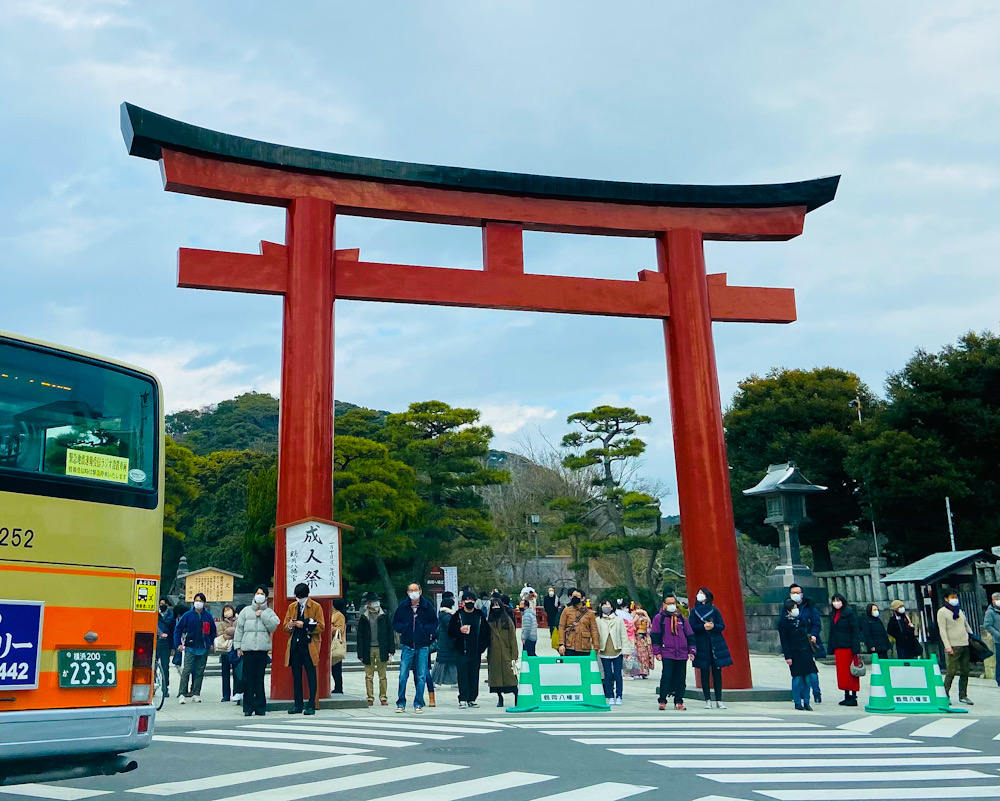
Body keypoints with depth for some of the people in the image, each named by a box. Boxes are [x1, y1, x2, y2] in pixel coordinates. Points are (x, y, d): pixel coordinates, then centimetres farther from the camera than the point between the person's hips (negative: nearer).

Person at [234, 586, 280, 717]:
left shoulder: (269, 612, 12)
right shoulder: (246, 610, 11)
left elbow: (275, 625, -4)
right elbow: (239, 629, 10)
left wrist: (262, 615, -6)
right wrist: (238, 647, 5)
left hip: (262, 649, 0)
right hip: (248, 648, 0)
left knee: (260, 679, 1)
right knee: (248, 679, -1)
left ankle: (260, 707, 7)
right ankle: (248, 707, 5)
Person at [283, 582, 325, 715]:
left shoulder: (316, 607, 0)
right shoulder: (292, 607, 13)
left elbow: (321, 627, -6)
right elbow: (285, 627, 15)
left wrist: (305, 625, -17)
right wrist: (290, 625, -8)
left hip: (309, 646, -4)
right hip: (295, 645, 4)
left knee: (311, 676, -1)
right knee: (296, 676, 7)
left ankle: (311, 705, 4)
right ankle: (298, 705, 14)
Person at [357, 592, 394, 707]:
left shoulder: (384, 616, 4)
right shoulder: (364, 618, 4)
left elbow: (390, 634, 5)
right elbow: (360, 636, 5)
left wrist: (391, 651, -1)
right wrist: (360, 654, -1)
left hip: (381, 649, 0)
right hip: (368, 650, 1)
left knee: (382, 675, 4)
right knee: (369, 676, 3)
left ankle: (383, 698, 11)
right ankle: (370, 698, 11)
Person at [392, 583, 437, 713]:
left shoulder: (427, 606, 2)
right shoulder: (403, 607, 4)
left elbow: (434, 622, 8)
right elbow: (395, 622, 12)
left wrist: (426, 630, -8)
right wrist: (403, 629, -6)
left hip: (423, 647, 0)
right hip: (407, 646, 0)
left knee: (421, 677, 2)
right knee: (403, 676, -2)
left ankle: (418, 703, 13)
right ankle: (401, 703, 11)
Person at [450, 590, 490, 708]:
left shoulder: (480, 615, 10)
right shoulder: (457, 616, 4)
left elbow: (485, 633, 13)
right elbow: (451, 632, 3)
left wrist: (482, 647, 3)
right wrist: (460, 631, -16)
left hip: (476, 652, 2)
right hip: (462, 652, -2)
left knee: (474, 676, 5)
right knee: (463, 676, -6)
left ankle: (472, 699, 13)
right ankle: (462, 700, -2)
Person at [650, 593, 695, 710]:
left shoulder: (682, 618, 15)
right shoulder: (659, 618, 4)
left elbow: (690, 635, 18)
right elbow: (655, 636, 2)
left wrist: (692, 651, 11)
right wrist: (657, 652, -4)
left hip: (682, 654, 4)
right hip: (666, 653, -4)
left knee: (681, 678, 5)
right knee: (666, 677, -11)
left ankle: (678, 702, 14)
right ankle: (662, 701, -1)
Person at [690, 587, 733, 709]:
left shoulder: (714, 610, 7)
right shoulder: (694, 611, 7)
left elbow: (722, 626, 5)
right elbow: (691, 628, -1)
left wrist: (713, 626, -14)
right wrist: (703, 626, -17)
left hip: (716, 644, 0)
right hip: (702, 644, 0)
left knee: (717, 671, -1)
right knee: (705, 672, 1)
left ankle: (719, 700, 4)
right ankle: (707, 700, 6)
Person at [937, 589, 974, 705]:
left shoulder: (959, 611, 18)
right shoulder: (942, 612, -2)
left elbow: (967, 626, 25)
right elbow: (942, 630, -8)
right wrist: (947, 646, -15)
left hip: (965, 644, 6)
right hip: (954, 646, -6)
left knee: (965, 672, 6)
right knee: (952, 671, -9)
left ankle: (963, 696, 14)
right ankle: (945, 695, 0)